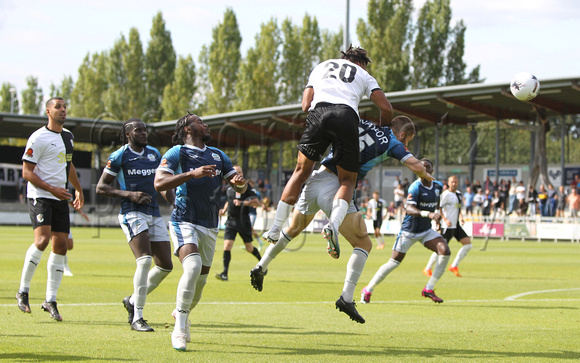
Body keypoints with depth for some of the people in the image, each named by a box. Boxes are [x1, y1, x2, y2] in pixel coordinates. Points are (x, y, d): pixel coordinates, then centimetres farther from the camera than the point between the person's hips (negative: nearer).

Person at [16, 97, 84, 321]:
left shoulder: (68, 136, 15)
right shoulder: (38, 138, -9)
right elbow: (26, 172, -12)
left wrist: (78, 189, 31)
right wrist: (51, 189, -20)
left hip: (61, 199, 7)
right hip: (39, 196, -7)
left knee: (60, 246, 1)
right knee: (42, 239, -22)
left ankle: (50, 300, 6)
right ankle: (23, 291, -8)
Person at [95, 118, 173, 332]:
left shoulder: (154, 154, 14)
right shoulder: (119, 157, -2)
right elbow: (101, 187, -1)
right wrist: (129, 194, -13)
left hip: (154, 214, 7)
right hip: (132, 213, -7)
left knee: (166, 266, 2)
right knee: (144, 260, -22)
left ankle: (133, 300, 23)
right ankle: (137, 318, -17)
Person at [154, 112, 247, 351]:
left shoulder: (218, 156, 17)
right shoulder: (177, 153, -1)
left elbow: (240, 188, 16)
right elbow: (159, 183, -15)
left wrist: (239, 183, -9)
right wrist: (191, 174, -25)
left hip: (209, 226, 6)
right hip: (184, 221, -6)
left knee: (201, 279, 9)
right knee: (193, 266, -28)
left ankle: (180, 312, 40)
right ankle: (180, 330, -20)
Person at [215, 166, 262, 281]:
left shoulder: (247, 187, -8)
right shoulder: (230, 188, 9)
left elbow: (256, 202, -17)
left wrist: (242, 203, -28)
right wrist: (224, 210, 10)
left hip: (244, 222, -4)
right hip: (231, 221, 4)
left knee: (249, 248, 9)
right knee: (227, 245, -12)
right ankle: (225, 273, -15)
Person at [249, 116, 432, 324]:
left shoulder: (362, 124, 18)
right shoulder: (391, 143, 5)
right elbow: (416, 166, -1)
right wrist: (426, 175, 18)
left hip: (313, 180, 6)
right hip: (335, 188, -6)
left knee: (293, 229, 31)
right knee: (363, 244, 3)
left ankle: (261, 268, 38)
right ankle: (346, 297, -10)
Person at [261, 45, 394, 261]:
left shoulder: (321, 67, 35)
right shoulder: (363, 75, 30)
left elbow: (306, 105, 23)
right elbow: (386, 108, 19)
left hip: (318, 111, 1)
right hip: (347, 116, -1)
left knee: (301, 171, 15)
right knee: (348, 181, 10)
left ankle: (275, 230, 12)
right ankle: (334, 224, -19)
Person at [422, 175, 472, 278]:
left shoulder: (458, 194, 14)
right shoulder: (446, 194, -13)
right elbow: (437, 207, -17)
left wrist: (461, 217, 11)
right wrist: (444, 219, -26)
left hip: (456, 226, 8)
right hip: (448, 226, -8)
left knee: (468, 244, 1)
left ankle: (454, 266, 10)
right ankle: (428, 269, 8)